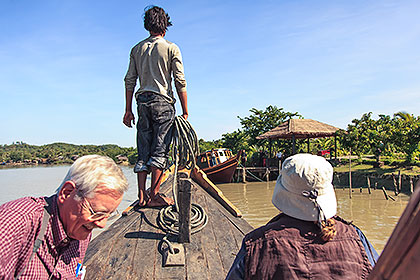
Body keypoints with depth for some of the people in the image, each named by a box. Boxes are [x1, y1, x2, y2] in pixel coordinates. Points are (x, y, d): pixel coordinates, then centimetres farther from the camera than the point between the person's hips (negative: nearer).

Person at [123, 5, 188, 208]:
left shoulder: (137, 49, 15)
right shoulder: (171, 48, 3)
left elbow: (129, 81, 11)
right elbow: (180, 82, -3)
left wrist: (128, 110, 14)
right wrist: (185, 111, 0)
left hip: (143, 101, 4)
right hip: (163, 102, -4)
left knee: (143, 151, 6)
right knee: (160, 150, -3)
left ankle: (142, 196, 5)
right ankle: (154, 195, -5)